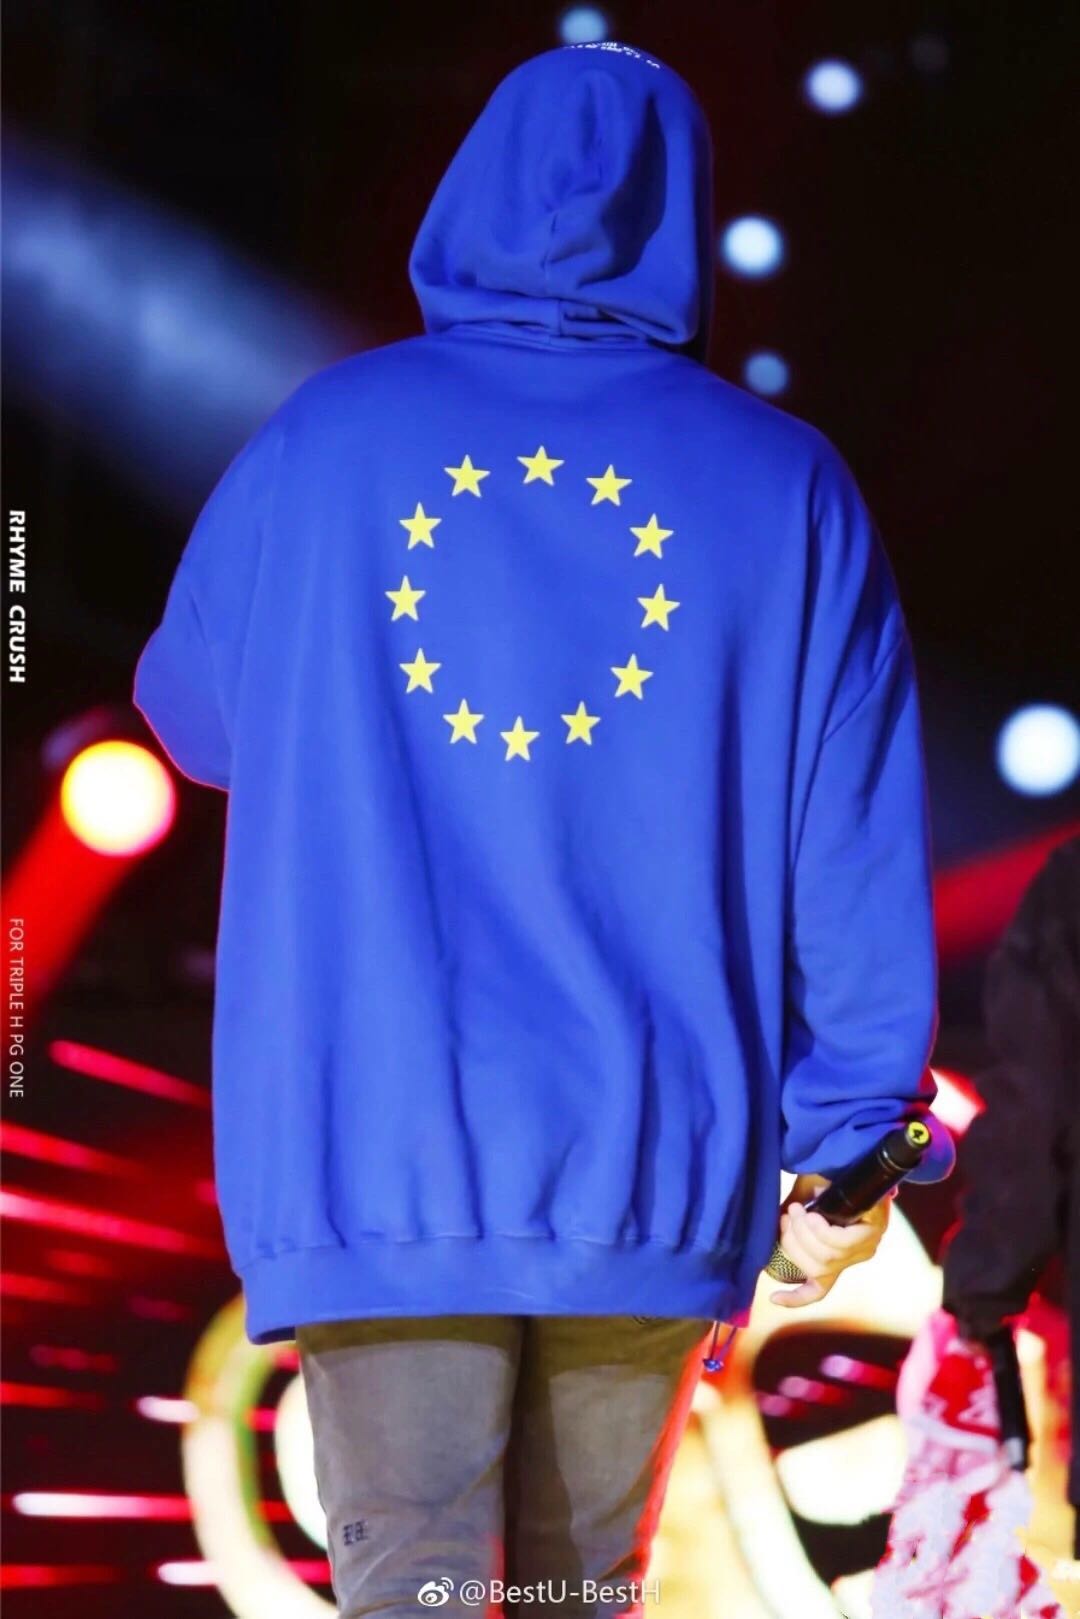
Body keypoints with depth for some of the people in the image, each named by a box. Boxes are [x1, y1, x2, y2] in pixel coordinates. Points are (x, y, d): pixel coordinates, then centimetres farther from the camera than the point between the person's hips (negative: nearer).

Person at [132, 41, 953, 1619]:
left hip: (376, 1144, -1)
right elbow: (857, 850, 0)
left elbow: (191, 708, 20)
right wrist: (851, 1141, 5)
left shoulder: (325, 441, 4)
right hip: (656, 1162, 1)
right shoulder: (785, 486, 3)